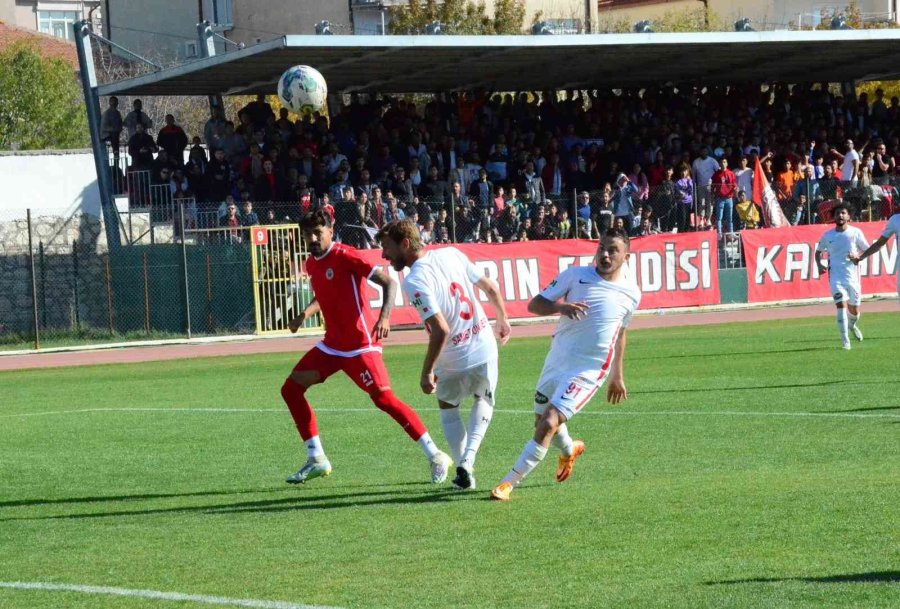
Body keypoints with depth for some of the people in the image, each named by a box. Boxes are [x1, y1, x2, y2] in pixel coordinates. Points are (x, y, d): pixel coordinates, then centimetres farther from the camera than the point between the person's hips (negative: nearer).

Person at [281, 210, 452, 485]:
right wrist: (305, 314, 11)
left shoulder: (345, 256, -14)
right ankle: (316, 459, 12)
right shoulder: (312, 263, 10)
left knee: (384, 399, -17)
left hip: (360, 345, -9)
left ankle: (436, 457, -10)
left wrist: (384, 317, -32)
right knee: (291, 388, 6)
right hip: (332, 344, 9)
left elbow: (388, 282, -17)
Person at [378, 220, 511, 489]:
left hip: (453, 363, -5)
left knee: (447, 407, 25)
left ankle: (462, 468, 18)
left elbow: (441, 330, -27)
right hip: (485, 348, 5)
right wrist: (502, 318, 25)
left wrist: (426, 372, -19)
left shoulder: (414, 282, -22)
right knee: (484, 400, 29)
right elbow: (490, 287, 7)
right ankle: (468, 458, 11)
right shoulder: (451, 254, -2)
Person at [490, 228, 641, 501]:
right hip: (556, 361, 3)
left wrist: (617, 377, 24)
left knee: (549, 424, -18)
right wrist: (560, 307, -25)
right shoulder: (575, 275, -2)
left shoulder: (631, 293, 2)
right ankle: (569, 450, 53)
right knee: (543, 422, 18)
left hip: (588, 371, -3)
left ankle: (510, 482, -13)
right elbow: (534, 304, -4)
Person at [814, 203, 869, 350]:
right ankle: (845, 339, -12)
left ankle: (852, 325, 45)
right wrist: (819, 265, -2)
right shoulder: (827, 236, 3)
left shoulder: (855, 233, -1)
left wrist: (858, 257, -16)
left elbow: (867, 250, 4)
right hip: (836, 276, 0)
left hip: (852, 276, 1)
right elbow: (818, 251, 17)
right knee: (841, 305, -17)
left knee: (854, 310, 10)